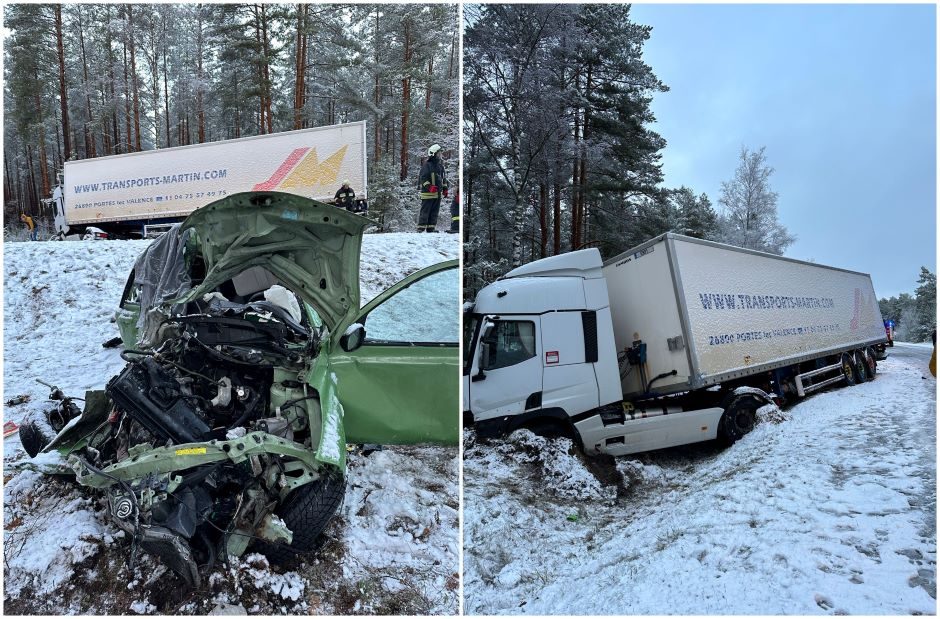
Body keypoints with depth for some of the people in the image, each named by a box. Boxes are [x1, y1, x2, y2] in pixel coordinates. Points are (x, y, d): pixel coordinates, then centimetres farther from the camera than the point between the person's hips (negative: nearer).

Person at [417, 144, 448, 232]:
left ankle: (431, 228, 16)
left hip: (438, 193, 8)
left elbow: (444, 178, 24)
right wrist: (429, 187, -23)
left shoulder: (441, 165, 15)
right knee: (425, 211, -5)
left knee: (434, 211, 9)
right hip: (428, 193, -7)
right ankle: (421, 228, -2)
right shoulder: (427, 165, -9)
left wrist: (445, 188, 16)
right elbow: (422, 178, -13)